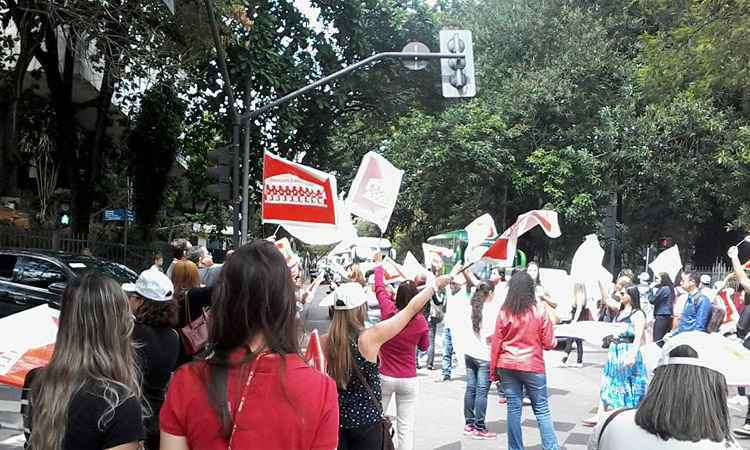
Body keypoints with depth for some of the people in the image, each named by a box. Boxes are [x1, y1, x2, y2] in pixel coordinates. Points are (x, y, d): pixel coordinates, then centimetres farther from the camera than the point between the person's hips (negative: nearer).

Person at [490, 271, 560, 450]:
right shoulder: (539, 311, -8)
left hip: (507, 366, 2)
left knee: (513, 408, 9)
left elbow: (496, 344, 0)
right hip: (532, 366, -2)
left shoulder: (504, 312, -3)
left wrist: (493, 371, 8)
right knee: (542, 410, 7)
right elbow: (549, 343, -3)